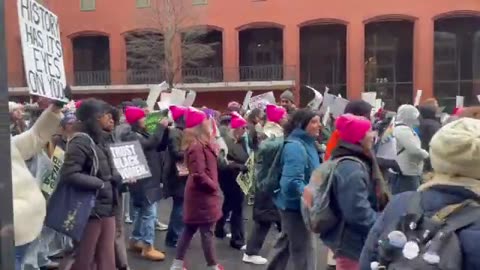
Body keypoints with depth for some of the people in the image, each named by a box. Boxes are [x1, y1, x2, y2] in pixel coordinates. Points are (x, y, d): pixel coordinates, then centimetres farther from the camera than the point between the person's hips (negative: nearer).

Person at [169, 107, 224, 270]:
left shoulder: (202, 144, 10)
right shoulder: (197, 147, -21)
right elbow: (199, 174, -25)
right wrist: (214, 186, -13)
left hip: (199, 194, 10)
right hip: (203, 195, -10)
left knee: (189, 230, 16)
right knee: (207, 232, 2)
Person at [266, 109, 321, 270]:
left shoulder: (306, 143, 7)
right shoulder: (295, 147, -23)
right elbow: (293, 183, -31)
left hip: (294, 204, 10)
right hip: (296, 205, -10)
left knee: (286, 243, 23)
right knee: (305, 250, -1)